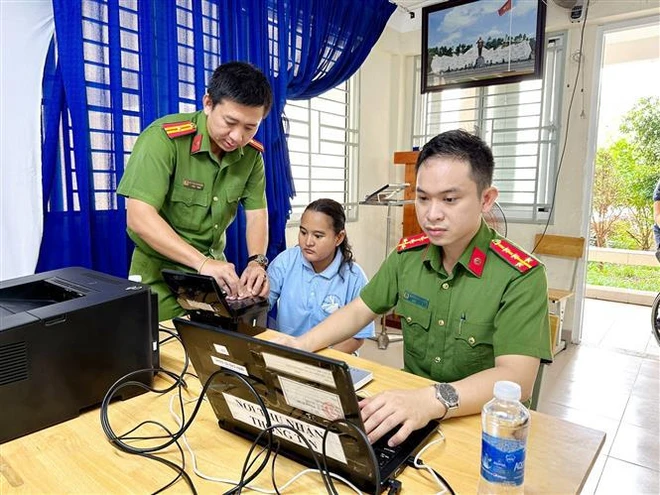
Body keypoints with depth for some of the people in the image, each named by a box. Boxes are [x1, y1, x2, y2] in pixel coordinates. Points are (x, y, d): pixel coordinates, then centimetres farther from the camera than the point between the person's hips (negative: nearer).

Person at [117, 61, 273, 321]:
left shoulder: (251, 153, -4)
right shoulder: (164, 137, -21)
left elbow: (256, 213, -1)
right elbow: (139, 217, -27)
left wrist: (257, 261, -19)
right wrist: (202, 262, -34)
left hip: (215, 272, 5)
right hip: (160, 273, -4)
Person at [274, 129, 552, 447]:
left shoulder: (521, 277, -17)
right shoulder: (408, 254, -2)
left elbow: (517, 379, -27)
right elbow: (359, 311, 6)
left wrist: (432, 400, -44)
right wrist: (301, 345, -11)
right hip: (408, 405, 5)